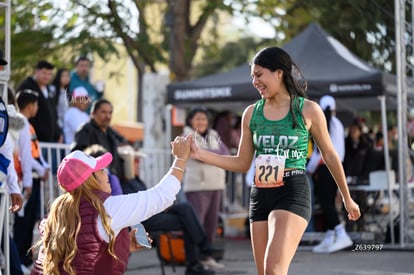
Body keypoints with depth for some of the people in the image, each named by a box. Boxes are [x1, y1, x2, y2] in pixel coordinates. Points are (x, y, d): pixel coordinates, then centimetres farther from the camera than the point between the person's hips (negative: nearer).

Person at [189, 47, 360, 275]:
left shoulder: (308, 110, -3)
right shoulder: (251, 113, 8)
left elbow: (329, 155, 8)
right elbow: (242, 163, 12)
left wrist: (347, 198, 16)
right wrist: (200, 154, -1)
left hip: (293, 193, -5)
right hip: (260, 196, 5)